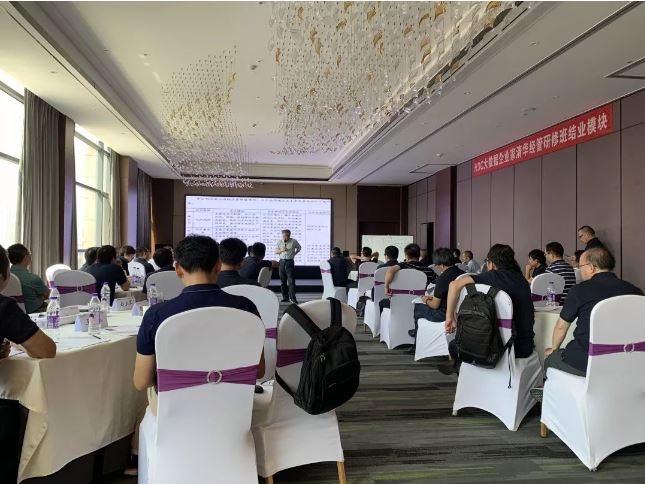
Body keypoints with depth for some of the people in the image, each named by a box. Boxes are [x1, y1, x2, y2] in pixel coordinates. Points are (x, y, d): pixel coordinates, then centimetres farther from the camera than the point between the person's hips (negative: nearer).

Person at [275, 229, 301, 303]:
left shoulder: (294, 242, 0)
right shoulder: (280, 242, 6)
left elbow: (299, 248, 17)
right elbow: (275, 251, 8)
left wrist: (295, 253, 6)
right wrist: (281, 250, -10)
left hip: (290, 262, -3)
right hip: (282, 262, 3)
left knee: (291, 281, -9)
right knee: (283, 281, 6)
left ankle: (292, 298, -8)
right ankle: (285, 297, 14)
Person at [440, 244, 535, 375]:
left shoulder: (495, 276, -12)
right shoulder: (522, 279, 7)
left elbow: (455, 285, -24)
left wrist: (450, 316, -13)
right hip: (526, 346, 7)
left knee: (454, 345, 13)